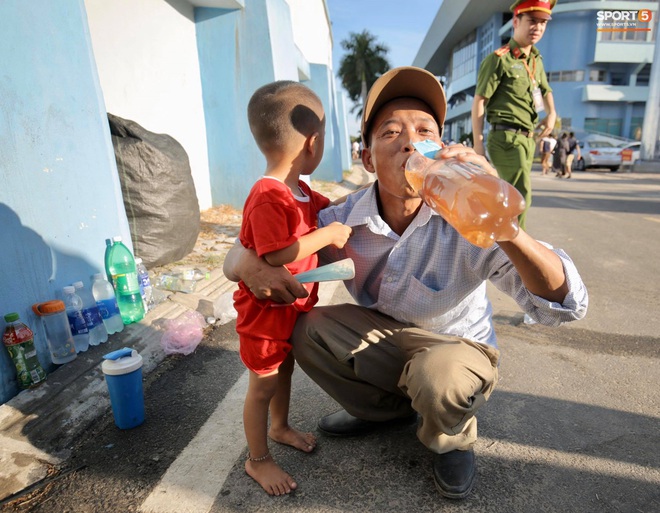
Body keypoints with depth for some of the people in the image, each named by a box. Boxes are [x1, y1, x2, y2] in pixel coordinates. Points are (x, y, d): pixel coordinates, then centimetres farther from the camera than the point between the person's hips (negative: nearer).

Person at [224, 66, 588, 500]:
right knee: (307, 329, -15)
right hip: (385, 340, 4)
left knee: (439, 376, -35)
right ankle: (387, 408, 13)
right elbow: (246, 248, -9)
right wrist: (249, 262, -35)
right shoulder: (344, 220, -18)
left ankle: (453, 439, 6)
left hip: (457, 347, -3)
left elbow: (567, 303, -35)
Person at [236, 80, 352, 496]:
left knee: (285, 369, 25)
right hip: (265, 310, -9)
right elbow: (277, 255, -34)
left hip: (294, 306, 9)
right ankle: (258, 459, 30)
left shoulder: (299, 190, 4)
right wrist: (327, 235, -27)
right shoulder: (268, 197, -29)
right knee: (263, 384, 9)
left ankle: (280, 427, 49)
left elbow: (326, 206, 20)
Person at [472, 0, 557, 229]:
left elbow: (546, 91, 32)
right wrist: (478, 143, -15)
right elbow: (479, 100, -9)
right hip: (506, 136, -8)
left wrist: (551, 113, 10)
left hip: (528, 138, 8)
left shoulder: (536, 60, 17)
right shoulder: (499, 58, -5)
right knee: (521, 194, -15)